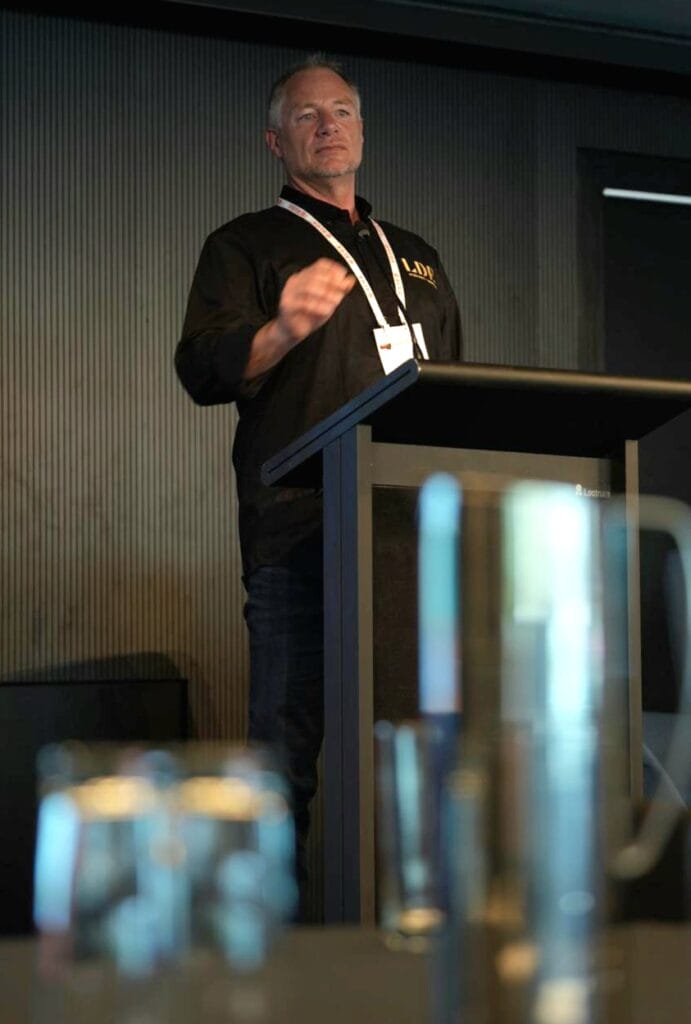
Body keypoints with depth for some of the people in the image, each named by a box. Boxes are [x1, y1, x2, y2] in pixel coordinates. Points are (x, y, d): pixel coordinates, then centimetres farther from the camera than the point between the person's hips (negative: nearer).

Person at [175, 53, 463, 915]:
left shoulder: (416, 258, 28)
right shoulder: (246, 247, 12)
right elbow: (202, 371, -1)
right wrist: (282, 331, -22)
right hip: (301, 531, -5)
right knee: (288, 744, -10)